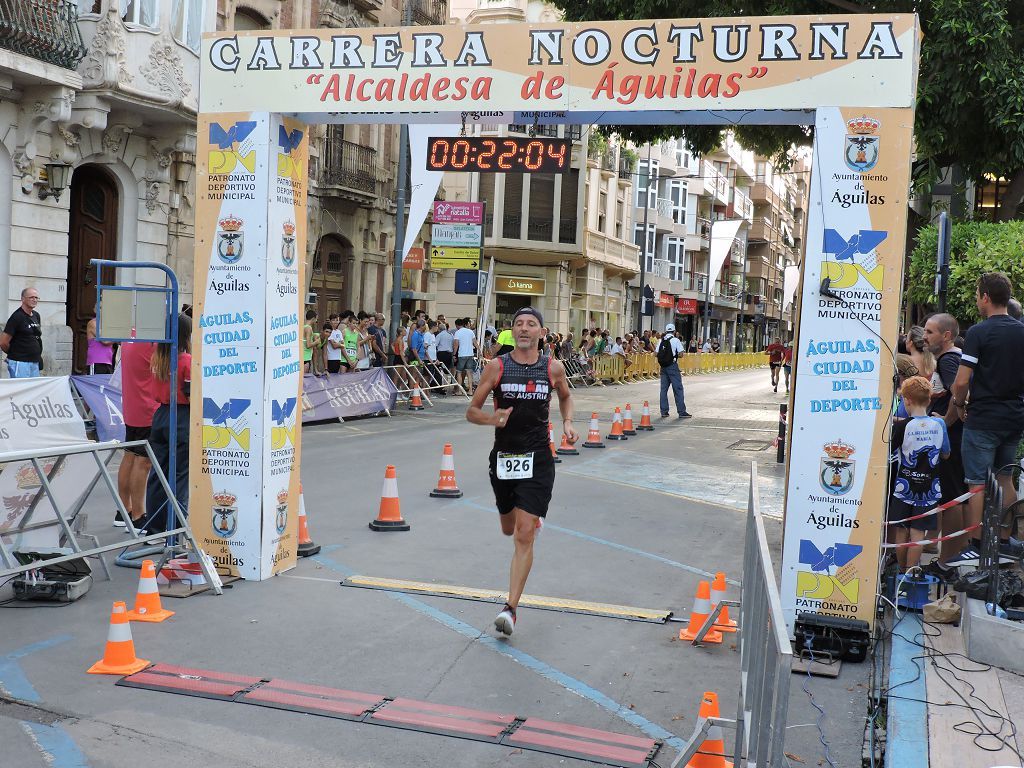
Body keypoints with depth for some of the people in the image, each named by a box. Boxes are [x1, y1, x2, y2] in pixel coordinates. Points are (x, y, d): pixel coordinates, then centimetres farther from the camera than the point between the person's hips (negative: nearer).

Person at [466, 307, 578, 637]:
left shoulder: (553, 368, 0)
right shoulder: (497, 366, -3)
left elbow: (565, 396, 23)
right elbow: (471, 411, 0)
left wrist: (567, 423, 4)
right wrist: (492, 419, -22)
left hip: (537, 460, -2)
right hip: (503, 457, 2)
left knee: (524, 535, -10)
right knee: (509, 529, 19)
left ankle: (511, 607, -6)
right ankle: (532, 517, 58)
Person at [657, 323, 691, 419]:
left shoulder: (661, 341, 8)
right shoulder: (675, 340, -6)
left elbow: (656, 354, 6)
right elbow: (681, 354, -11)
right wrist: (676, 355, 9)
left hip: (663, 367, 5)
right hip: (672, 366, -5)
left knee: (664, 389, 8)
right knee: (678, 389, -1)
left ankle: (664, 412, 8)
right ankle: (681, 412, -1)